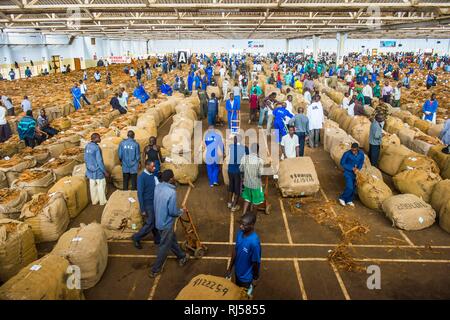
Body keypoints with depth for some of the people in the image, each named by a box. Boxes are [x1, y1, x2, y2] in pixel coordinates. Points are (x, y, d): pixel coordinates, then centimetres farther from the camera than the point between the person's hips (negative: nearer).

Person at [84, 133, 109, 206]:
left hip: (90, 170, 7)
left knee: (93, 186, 17)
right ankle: (102, 201, 20)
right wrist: (105, 172, -14)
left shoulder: (87, 146, -1)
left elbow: (85, 159, 8)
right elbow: (100, 161, -23)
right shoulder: (97, 148, -25)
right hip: (98, 170, -7)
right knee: (101, 186, 9)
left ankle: (94, 201, 30)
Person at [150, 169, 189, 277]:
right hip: (166, 223, -8)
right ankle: (155, 270, 20)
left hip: (159, 220, 9)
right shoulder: (171, 192, -29)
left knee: (172, 240, 25)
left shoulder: (158, 187, -4)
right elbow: (173, 212, -24)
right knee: (164, 247, 8)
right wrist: (182, 211, -3)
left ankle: (182, 257, 43)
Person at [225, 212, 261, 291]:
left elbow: (256, 262, -23)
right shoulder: (240, 233, -15)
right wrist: (230, 268, 7)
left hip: (247, 277, -6)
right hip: (237, 271, 6)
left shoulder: (254, 242, -37)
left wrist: (255, 279, -9)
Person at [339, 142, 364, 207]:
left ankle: (349, 200, 31)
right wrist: (352, 168, -17)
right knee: (349, 187, -12)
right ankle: (342, 198, 11)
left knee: (353, 187, 13)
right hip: (348, 172, -5)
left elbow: (361, 163, 5)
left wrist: (358, 169, -14)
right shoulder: (347, 154, -23)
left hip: (355, 173, 5)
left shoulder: (361, 154, -10)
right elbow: (342, 163, -13)